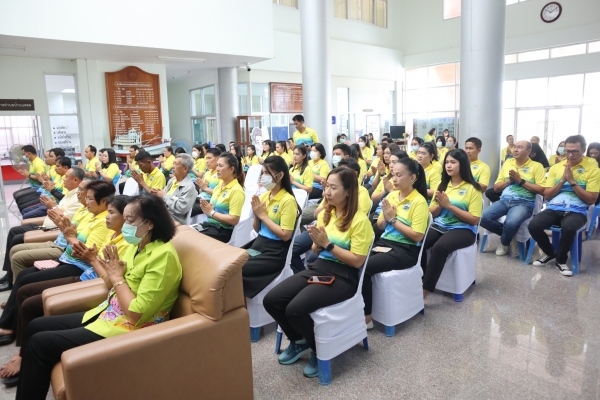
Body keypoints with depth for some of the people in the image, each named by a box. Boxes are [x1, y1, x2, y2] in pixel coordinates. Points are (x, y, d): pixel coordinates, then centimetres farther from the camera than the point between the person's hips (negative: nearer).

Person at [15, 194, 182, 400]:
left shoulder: (163, 255, -24)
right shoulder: (138, 246, 6)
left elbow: (136, 314, -26)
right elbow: (113, 287, 11)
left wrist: (117, 278, -15)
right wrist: (111, 271, -8)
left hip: (128, 329, -9)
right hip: (107, 314, 10)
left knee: (39, 343, -7)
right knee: (36, 326, 11)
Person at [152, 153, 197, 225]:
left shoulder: (189, 186, -15)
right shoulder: (172, 180, 13)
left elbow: (181, 208, -25)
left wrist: (165, 196, -15)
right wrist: (157, 193, 1)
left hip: (175, 223, -8)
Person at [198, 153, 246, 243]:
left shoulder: (236, 190, -13)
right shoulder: (219, 186, 12)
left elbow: (234, 220, -19)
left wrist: (211, 212, -12)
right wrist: (206, 208, -3)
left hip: (222, 230, -7)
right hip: (208, 224, 7)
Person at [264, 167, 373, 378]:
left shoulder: (359, 220, -12)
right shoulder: (324, 214, 9)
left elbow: (357, 260, -16)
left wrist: (327, 244, -17)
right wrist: (317, 242, -9)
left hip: (343, 277, -7)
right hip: (318, 268, 7)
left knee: (295, 309, -27)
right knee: (271, 300, -10)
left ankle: (319, 350, 4)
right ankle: (299, 341, 16)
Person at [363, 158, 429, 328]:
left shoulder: (419, 202, -10)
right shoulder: (392, 196, 9)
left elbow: (417, 236, -17)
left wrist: (393, 219, -15)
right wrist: (385, 216, -7)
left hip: (406, 251, -6)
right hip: (384, 242, 6)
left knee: (363, 267, -26)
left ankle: (366, 317, -11)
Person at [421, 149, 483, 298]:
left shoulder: (472, 189, -3)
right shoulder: (442, 185, 11)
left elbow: (474, 219, -10)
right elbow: (431, 213, 14)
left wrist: (449, 205, -15)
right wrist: (440, 204, -9)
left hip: (463, 230, -4)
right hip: (439, 226, 5)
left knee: (439, 247, -35)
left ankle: (424, 290, -27)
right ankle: (420, 280, -14)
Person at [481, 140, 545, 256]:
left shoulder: (536, 166, 4)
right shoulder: (507, 163, 16)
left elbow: (541, 190, -6)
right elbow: (496, 188, 16)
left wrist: (521, 181, -9)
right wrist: (510, 180, -1)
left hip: (524, 202, -4)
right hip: (504, 200, 5)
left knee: (511, 222, -35)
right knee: (483, 217, -23)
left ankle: (504, 242, 1)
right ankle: (509, 236, 3)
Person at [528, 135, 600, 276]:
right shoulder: (556, 167, 10)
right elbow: (546, 195, 7)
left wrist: (572, 181, -12)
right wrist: (562, 180, -6)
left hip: (577, 211, -3)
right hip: (554, 209, 3)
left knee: (568, 227, -38)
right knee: (533, 225, -26)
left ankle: (561, 260, -8)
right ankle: (550, 253, 6)